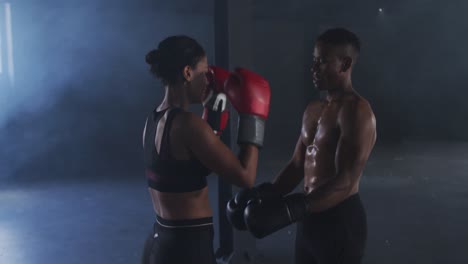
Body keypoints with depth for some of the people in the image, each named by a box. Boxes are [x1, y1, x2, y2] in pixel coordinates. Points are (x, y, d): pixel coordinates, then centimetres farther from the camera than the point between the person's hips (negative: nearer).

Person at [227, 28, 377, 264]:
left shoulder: (356, 111, -17)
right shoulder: (313, 110, 11)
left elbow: (345, 182, -24)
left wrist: (292, 209, -33)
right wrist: (266, 194, 0)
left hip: (340, 220, -8)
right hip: (310, 218, 8)